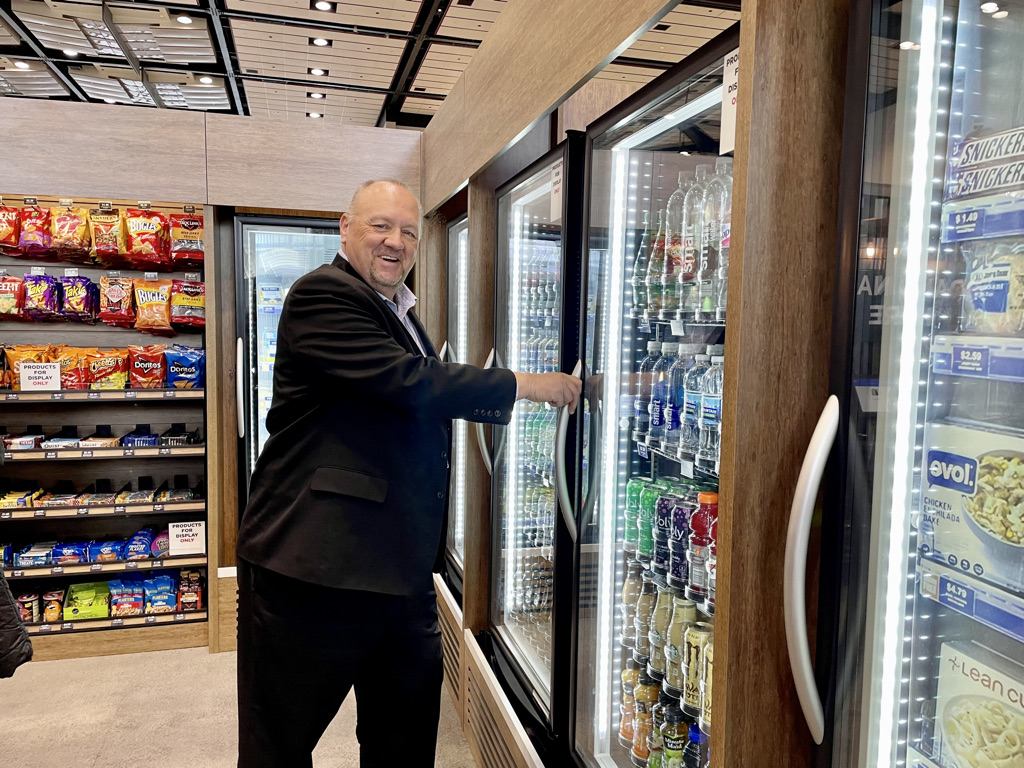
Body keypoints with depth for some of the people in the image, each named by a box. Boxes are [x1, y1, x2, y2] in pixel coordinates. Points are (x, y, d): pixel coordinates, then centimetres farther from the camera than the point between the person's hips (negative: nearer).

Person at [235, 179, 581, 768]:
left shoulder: (400, 312, 17)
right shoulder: (323, 294, -13)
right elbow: (408, 381, -25)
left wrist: (500, 401, 18)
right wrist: (524, 385, -18)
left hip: (401, 566, 9)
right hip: (316, 567, -9)